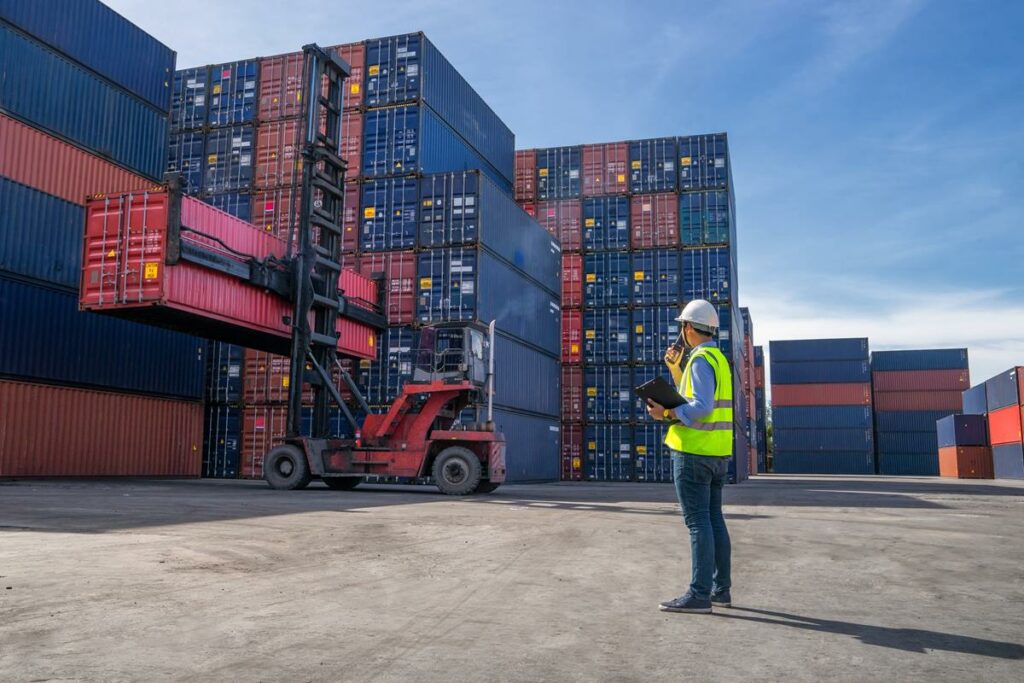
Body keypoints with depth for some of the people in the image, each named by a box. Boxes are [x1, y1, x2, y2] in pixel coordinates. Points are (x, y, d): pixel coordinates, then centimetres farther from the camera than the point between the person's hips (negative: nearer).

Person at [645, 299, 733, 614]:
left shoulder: (701, 360, -14)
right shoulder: (717, 358, 16)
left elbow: (702, 406, -23)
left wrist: (666, 414, -25)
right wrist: (675, 367, 18)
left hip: (694, 451, -10)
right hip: (717, 451, 10)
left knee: (698, 521, -8)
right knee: (713, 520, 11)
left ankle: (699, 595, -7)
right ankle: (721, 589, 16)